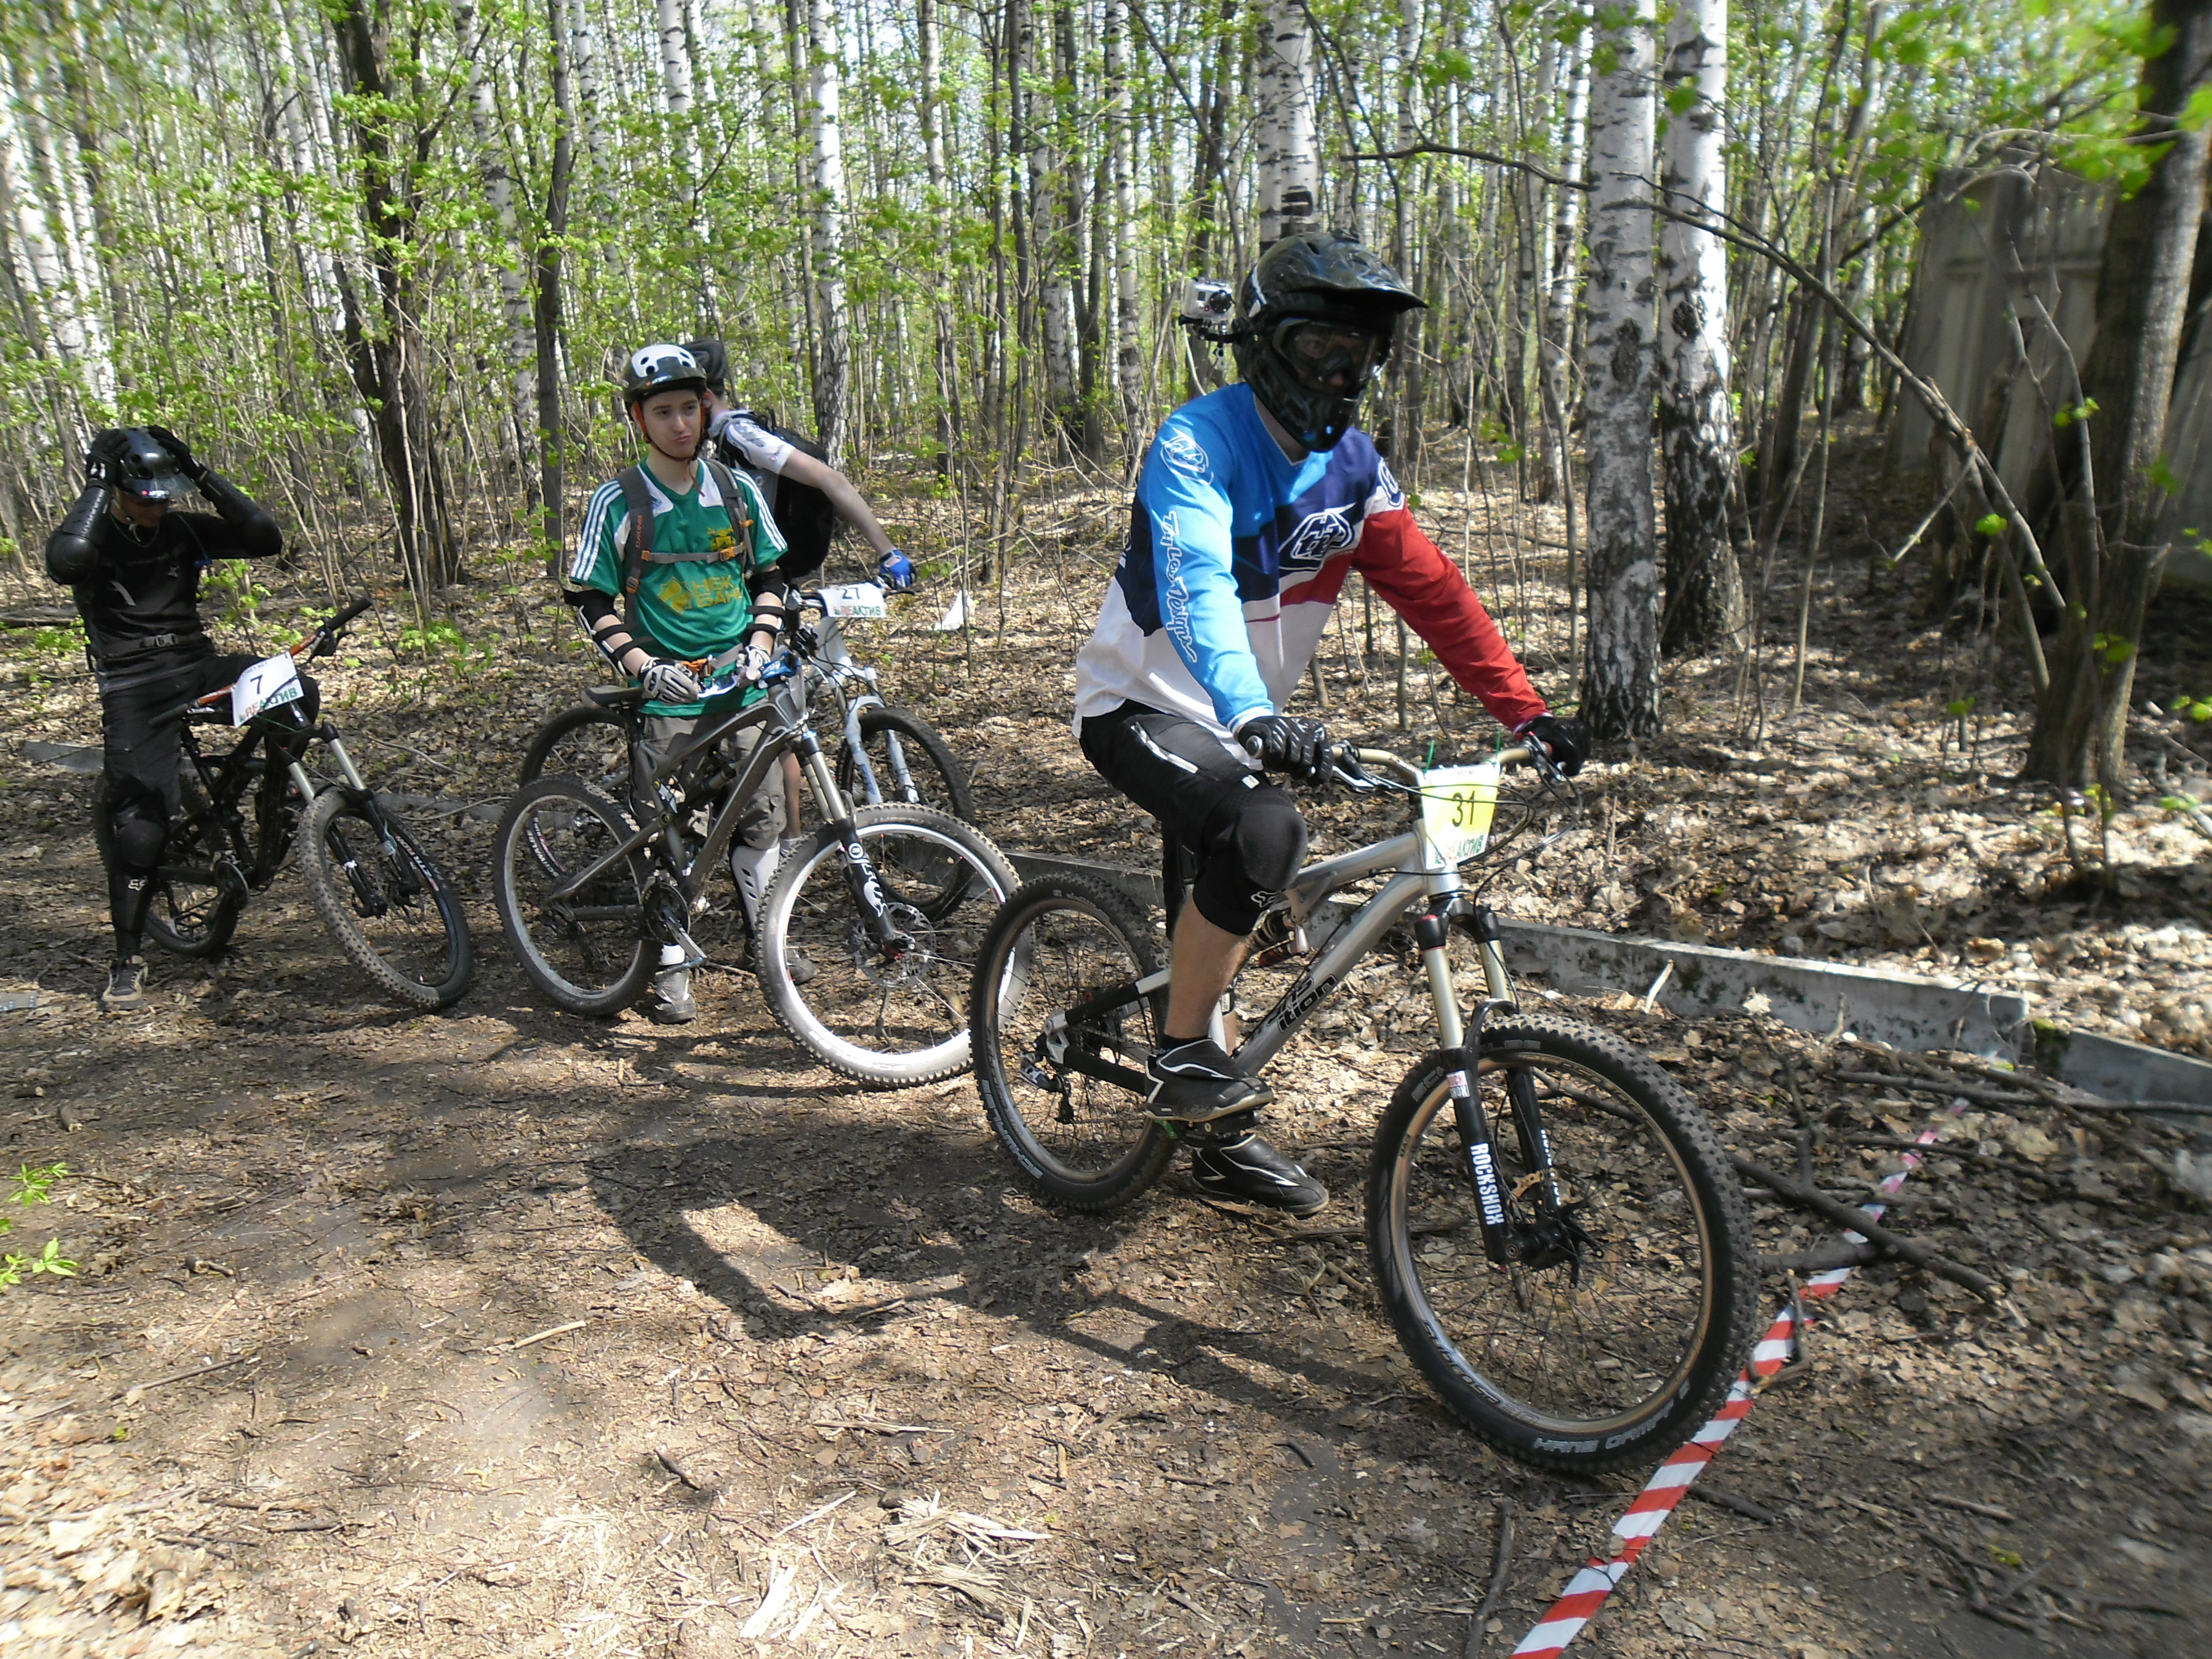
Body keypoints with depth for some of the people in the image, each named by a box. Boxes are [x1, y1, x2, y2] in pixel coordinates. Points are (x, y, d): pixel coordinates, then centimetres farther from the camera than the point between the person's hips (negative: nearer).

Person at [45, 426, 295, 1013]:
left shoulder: (183, 530, 6)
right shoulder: (95, 538, -6)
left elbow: (265, 539, -8)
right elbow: (65, 564, -31)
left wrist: (205, 477, -11)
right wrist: (96, 486, -21)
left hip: (200, 667, 4)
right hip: (136, 692, -3)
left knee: (297, 691, -25)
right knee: (140, 826, -7)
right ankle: (126, 961, 9)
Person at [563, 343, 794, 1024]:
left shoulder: (737, 490, 7)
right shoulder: (617, 502, -1)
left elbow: (770, 577, 15)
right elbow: (589, 600, 0)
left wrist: (761, 643, -2)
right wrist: (644, 665, -12)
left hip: (743, 682, 3)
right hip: (668, 688, -2)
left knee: (759, 815, 5)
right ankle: (672, 968, 10)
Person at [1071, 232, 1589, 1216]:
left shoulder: (1349, 464, 2)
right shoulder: (1197, 445, -20)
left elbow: (1430, 590, -1)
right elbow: (1197, 589, -36)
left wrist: (1523, 710, -9)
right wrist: (1253, 713, -54)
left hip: (1235, 718, 7)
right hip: (1140, 707, -7)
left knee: (1241, 915, 10)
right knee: (1262, 832, -33)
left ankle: (1222, 1142, 27)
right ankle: (1181, 1055, -13)